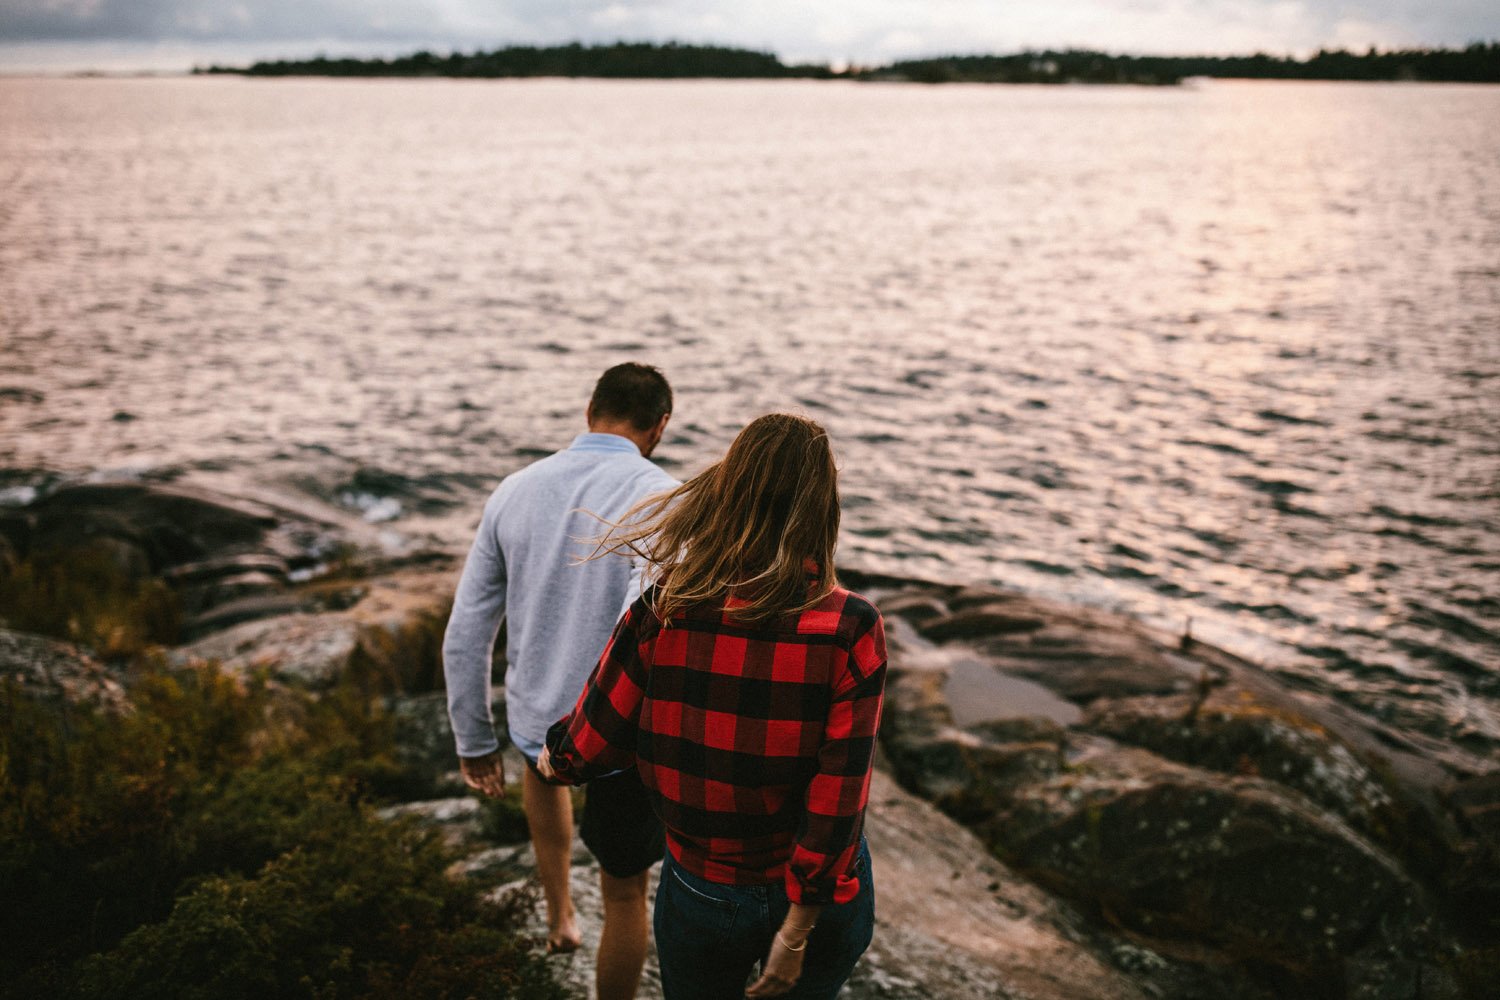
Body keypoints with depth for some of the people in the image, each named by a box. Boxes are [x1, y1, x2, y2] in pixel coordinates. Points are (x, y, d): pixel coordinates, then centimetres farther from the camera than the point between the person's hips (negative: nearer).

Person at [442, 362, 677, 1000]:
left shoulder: (514, 492, -3)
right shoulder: (665, 499, -17)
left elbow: (465, 637, 2)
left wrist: (474, 743, 13)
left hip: (537, 722, 5)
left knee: (542, 766, 39)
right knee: (625, 894, 16)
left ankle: (559, 913, 49)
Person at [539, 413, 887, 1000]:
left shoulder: (663, 611, -18)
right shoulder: (851, 629, -20)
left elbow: (587, 751, -8)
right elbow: (838, 798, -21)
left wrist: (554, 759, 15)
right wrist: (796, 932, -11)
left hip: (702, 896, 1)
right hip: (818, 895, 0)